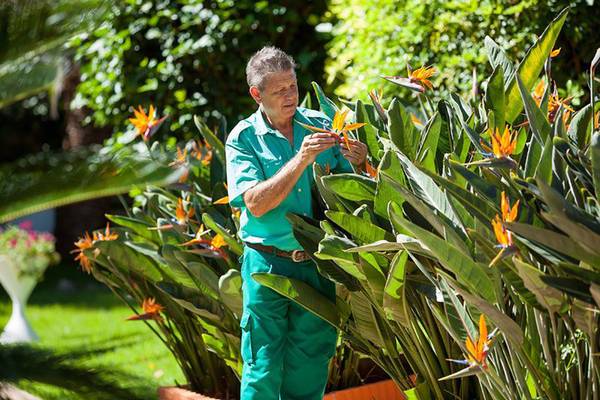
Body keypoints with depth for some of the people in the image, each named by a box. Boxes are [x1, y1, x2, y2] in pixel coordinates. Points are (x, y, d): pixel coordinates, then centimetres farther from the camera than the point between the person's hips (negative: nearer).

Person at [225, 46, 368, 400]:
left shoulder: (321, 124, 5)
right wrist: (301, 159, -22)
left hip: (318, 266, 3)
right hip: (268, 266, -3)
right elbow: (255, 203, -16)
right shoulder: (243, 139, -3)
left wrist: (357, 164, -13)